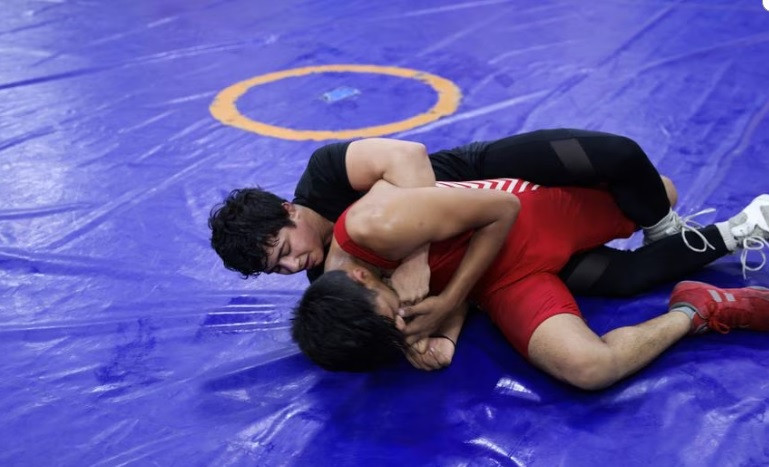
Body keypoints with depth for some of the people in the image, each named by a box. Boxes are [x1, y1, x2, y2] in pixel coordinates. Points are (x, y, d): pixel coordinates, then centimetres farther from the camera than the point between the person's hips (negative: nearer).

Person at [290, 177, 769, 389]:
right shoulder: (339, 296, -17)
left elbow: (503, 210, -25)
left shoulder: (375, 225, -38)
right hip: (505, 278, 3)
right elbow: (455, 273, -6)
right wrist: (443, 338, -27)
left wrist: (447, 301, -27)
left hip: (545, 207, -2)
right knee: (588, 367, -17)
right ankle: (692, 313, 7)